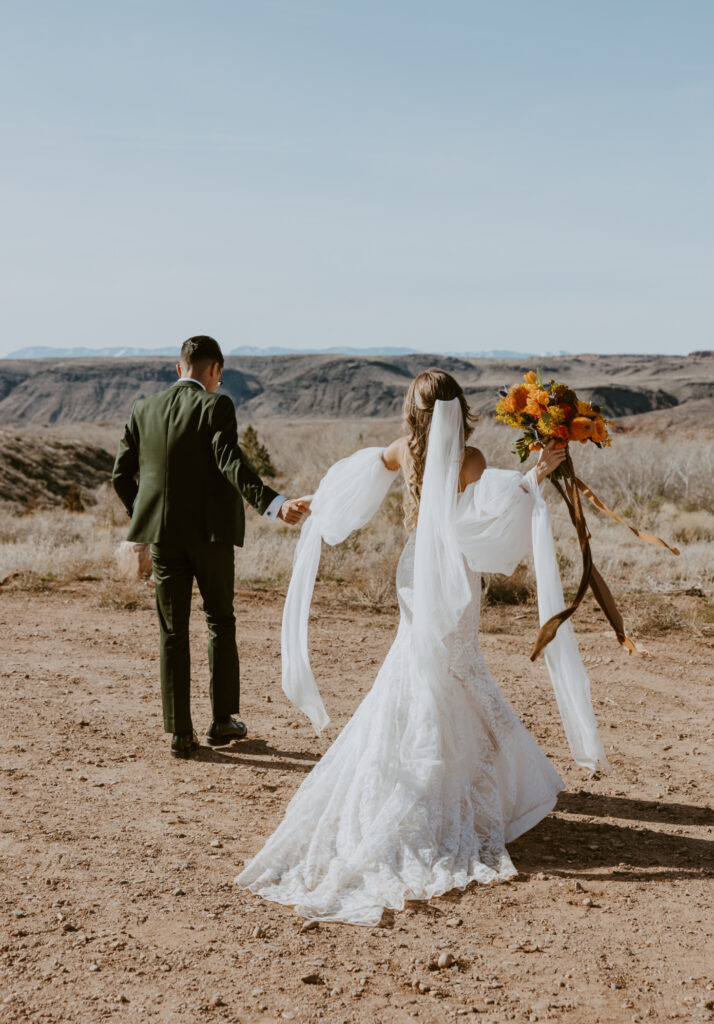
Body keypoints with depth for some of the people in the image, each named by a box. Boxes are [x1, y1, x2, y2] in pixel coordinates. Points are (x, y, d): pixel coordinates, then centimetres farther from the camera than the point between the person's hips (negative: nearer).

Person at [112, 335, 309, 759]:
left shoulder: (144, 410, 7)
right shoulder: (215, 406, -7)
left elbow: (122, 474, 8)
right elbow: (231, 464, -22)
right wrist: (275, 505, -31)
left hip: (163, 534, 3)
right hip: (210, 532, -3)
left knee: (174, 632, 8)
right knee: (221, 623, 14)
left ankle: (180, 733, 8)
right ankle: (223, 720, 20)